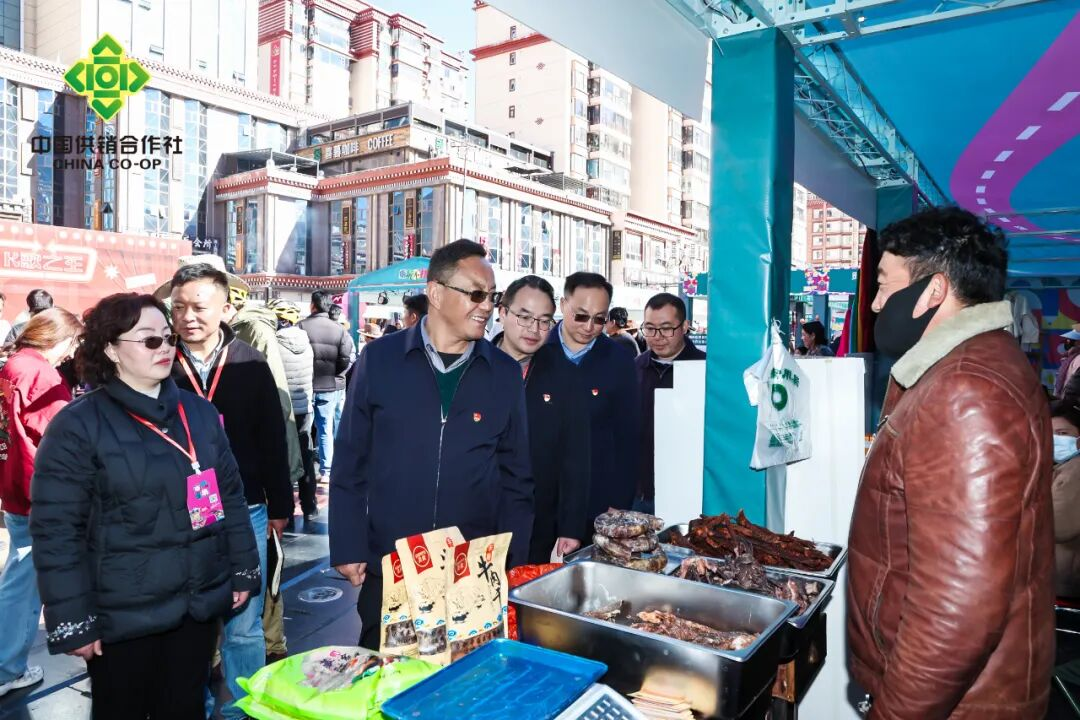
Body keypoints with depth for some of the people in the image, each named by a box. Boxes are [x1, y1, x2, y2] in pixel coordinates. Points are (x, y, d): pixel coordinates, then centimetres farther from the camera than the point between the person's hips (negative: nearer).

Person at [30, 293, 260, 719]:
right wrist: (72, 622, -12)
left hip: (199, 603, 4)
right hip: (124, 615, -4)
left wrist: (243, 570, 7)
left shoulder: (199, 411, 4)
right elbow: (56, 531, -11)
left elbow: (229, 495, 8)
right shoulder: (77, 425, -11)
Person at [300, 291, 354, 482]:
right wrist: (335, 375, 8)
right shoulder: (339, 330, -5)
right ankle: (326, 470, 12)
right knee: (326, 428, 10)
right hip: (331, 387, 1)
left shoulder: (301, 327, -9)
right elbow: (347, 360, -9)